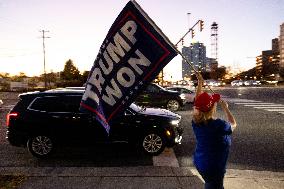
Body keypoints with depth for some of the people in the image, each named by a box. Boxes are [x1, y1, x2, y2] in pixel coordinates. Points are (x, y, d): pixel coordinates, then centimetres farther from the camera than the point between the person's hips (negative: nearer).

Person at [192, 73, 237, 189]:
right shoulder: (218, 125, -27)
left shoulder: (196, 121, -11)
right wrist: (225, 108, 7)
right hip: (213, 167, -6)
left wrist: (200, 83, 8)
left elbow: (198, 102, 5)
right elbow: (233, 124, -3)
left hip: (199, 162, 7)